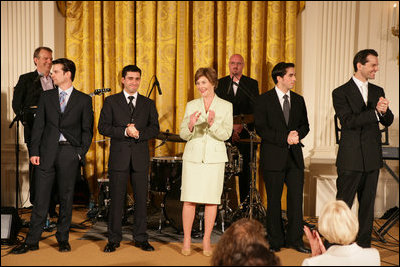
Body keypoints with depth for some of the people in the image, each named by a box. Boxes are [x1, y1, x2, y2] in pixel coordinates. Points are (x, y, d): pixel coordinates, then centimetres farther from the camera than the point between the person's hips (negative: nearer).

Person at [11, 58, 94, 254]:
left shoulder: (83, 100, 4)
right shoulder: (46, 96, 10)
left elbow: (87, 129, 5)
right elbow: (38, 125, 8)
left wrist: (81, 153, -5)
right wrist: (34, 151, -1)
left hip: (70, 153, -1)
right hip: (47, 152, 2)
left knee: (66, 197, 6)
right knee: (41, 197, 3)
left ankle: (63, 239, 20)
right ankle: (32, 241, 11)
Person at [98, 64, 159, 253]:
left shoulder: (148, 104, 12)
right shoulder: (111, 101, 6)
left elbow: (154, 128, 5)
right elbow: (103, 127, -2)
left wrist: (139, 134, -13)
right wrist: (124, 132, -14)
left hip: (140, 157, 2)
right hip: (119, 156, -2)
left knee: (141, 198, 5)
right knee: (117, 199, 2)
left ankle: (141, 238, 16)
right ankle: (113, 239, 13)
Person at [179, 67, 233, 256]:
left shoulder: (226, 106, 4)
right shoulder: (191, 105, 8)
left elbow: (226, 135, -4)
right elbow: (183, 135, 5)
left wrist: (212, 123, -22)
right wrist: (191, 125, -17)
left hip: (215, 158, -1)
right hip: (193, 157, 1)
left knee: (212, 200, 2)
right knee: (189, 199, -1)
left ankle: (207, 241, 14)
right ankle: (187, 240, 10)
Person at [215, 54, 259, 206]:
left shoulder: (252, 84, 8)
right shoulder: (220, 83, 11)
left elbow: (255, 108, 0)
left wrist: (242, 126, -13)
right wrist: (231, 126, -8)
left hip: (245, 132, 0)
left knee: (245, 169, -1)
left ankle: (245, 203, 7)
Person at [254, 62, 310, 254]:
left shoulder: (298, 100, 11)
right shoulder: (264, 100, -4)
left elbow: (305, 125, 14)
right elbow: (260, 128, -10)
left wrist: (297, 134, -8)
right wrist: (284, 138, -17)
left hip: (295, 157, 4)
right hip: (273, 157, -4)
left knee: (296, 198, 4)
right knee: (274, 201, 5)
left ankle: (294, 239, 16)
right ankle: (275, 241, 17)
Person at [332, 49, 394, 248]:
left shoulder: (378, 91, 12)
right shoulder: (341, 93, -5)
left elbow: (388, 122, 7)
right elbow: (348, 121, -17)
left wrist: (384, 111, -15)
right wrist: (375, 112, -25)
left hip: (372, 157, 6)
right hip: (351, 158, -5)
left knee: (368, 203, 12)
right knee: (342, 204, 0)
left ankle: (364, 244, 23)